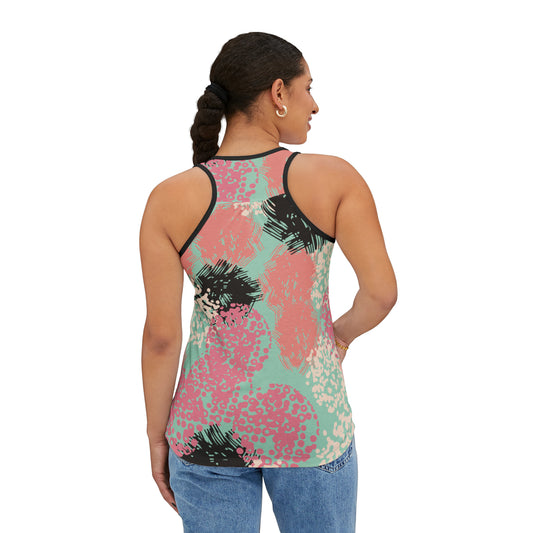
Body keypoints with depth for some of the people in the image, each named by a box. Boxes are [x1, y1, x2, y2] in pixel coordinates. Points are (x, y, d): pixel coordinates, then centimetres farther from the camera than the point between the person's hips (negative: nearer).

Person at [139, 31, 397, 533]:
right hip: (309, 424, 0)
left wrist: (157, 436, 4)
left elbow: (161, 335, -9)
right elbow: (382, 290, -10)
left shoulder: (169, 200, -10)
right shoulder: (334, 178, -12)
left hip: (211, 426, 1)